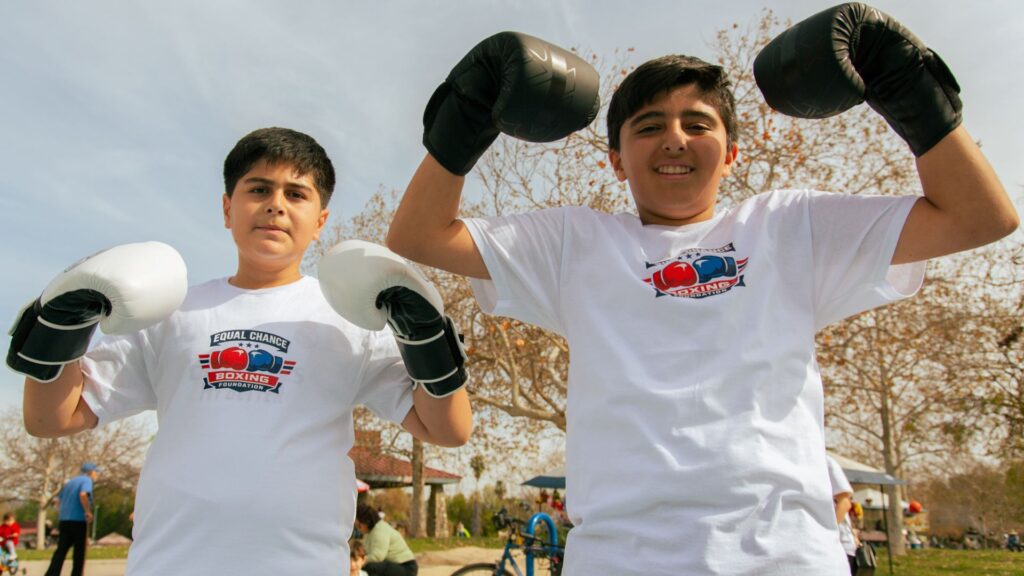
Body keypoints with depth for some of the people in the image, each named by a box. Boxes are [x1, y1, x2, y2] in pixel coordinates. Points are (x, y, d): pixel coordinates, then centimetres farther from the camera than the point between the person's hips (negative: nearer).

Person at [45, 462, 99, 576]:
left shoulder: (70, 482, 21)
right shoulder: (86, 480, -5)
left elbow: (60, 500, 24)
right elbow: (83, 495, -24)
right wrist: (88, 512, -20)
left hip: (64, 520, 7)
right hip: (78, 520, -7)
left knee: (61, 551, 3)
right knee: (79, 552, 4)